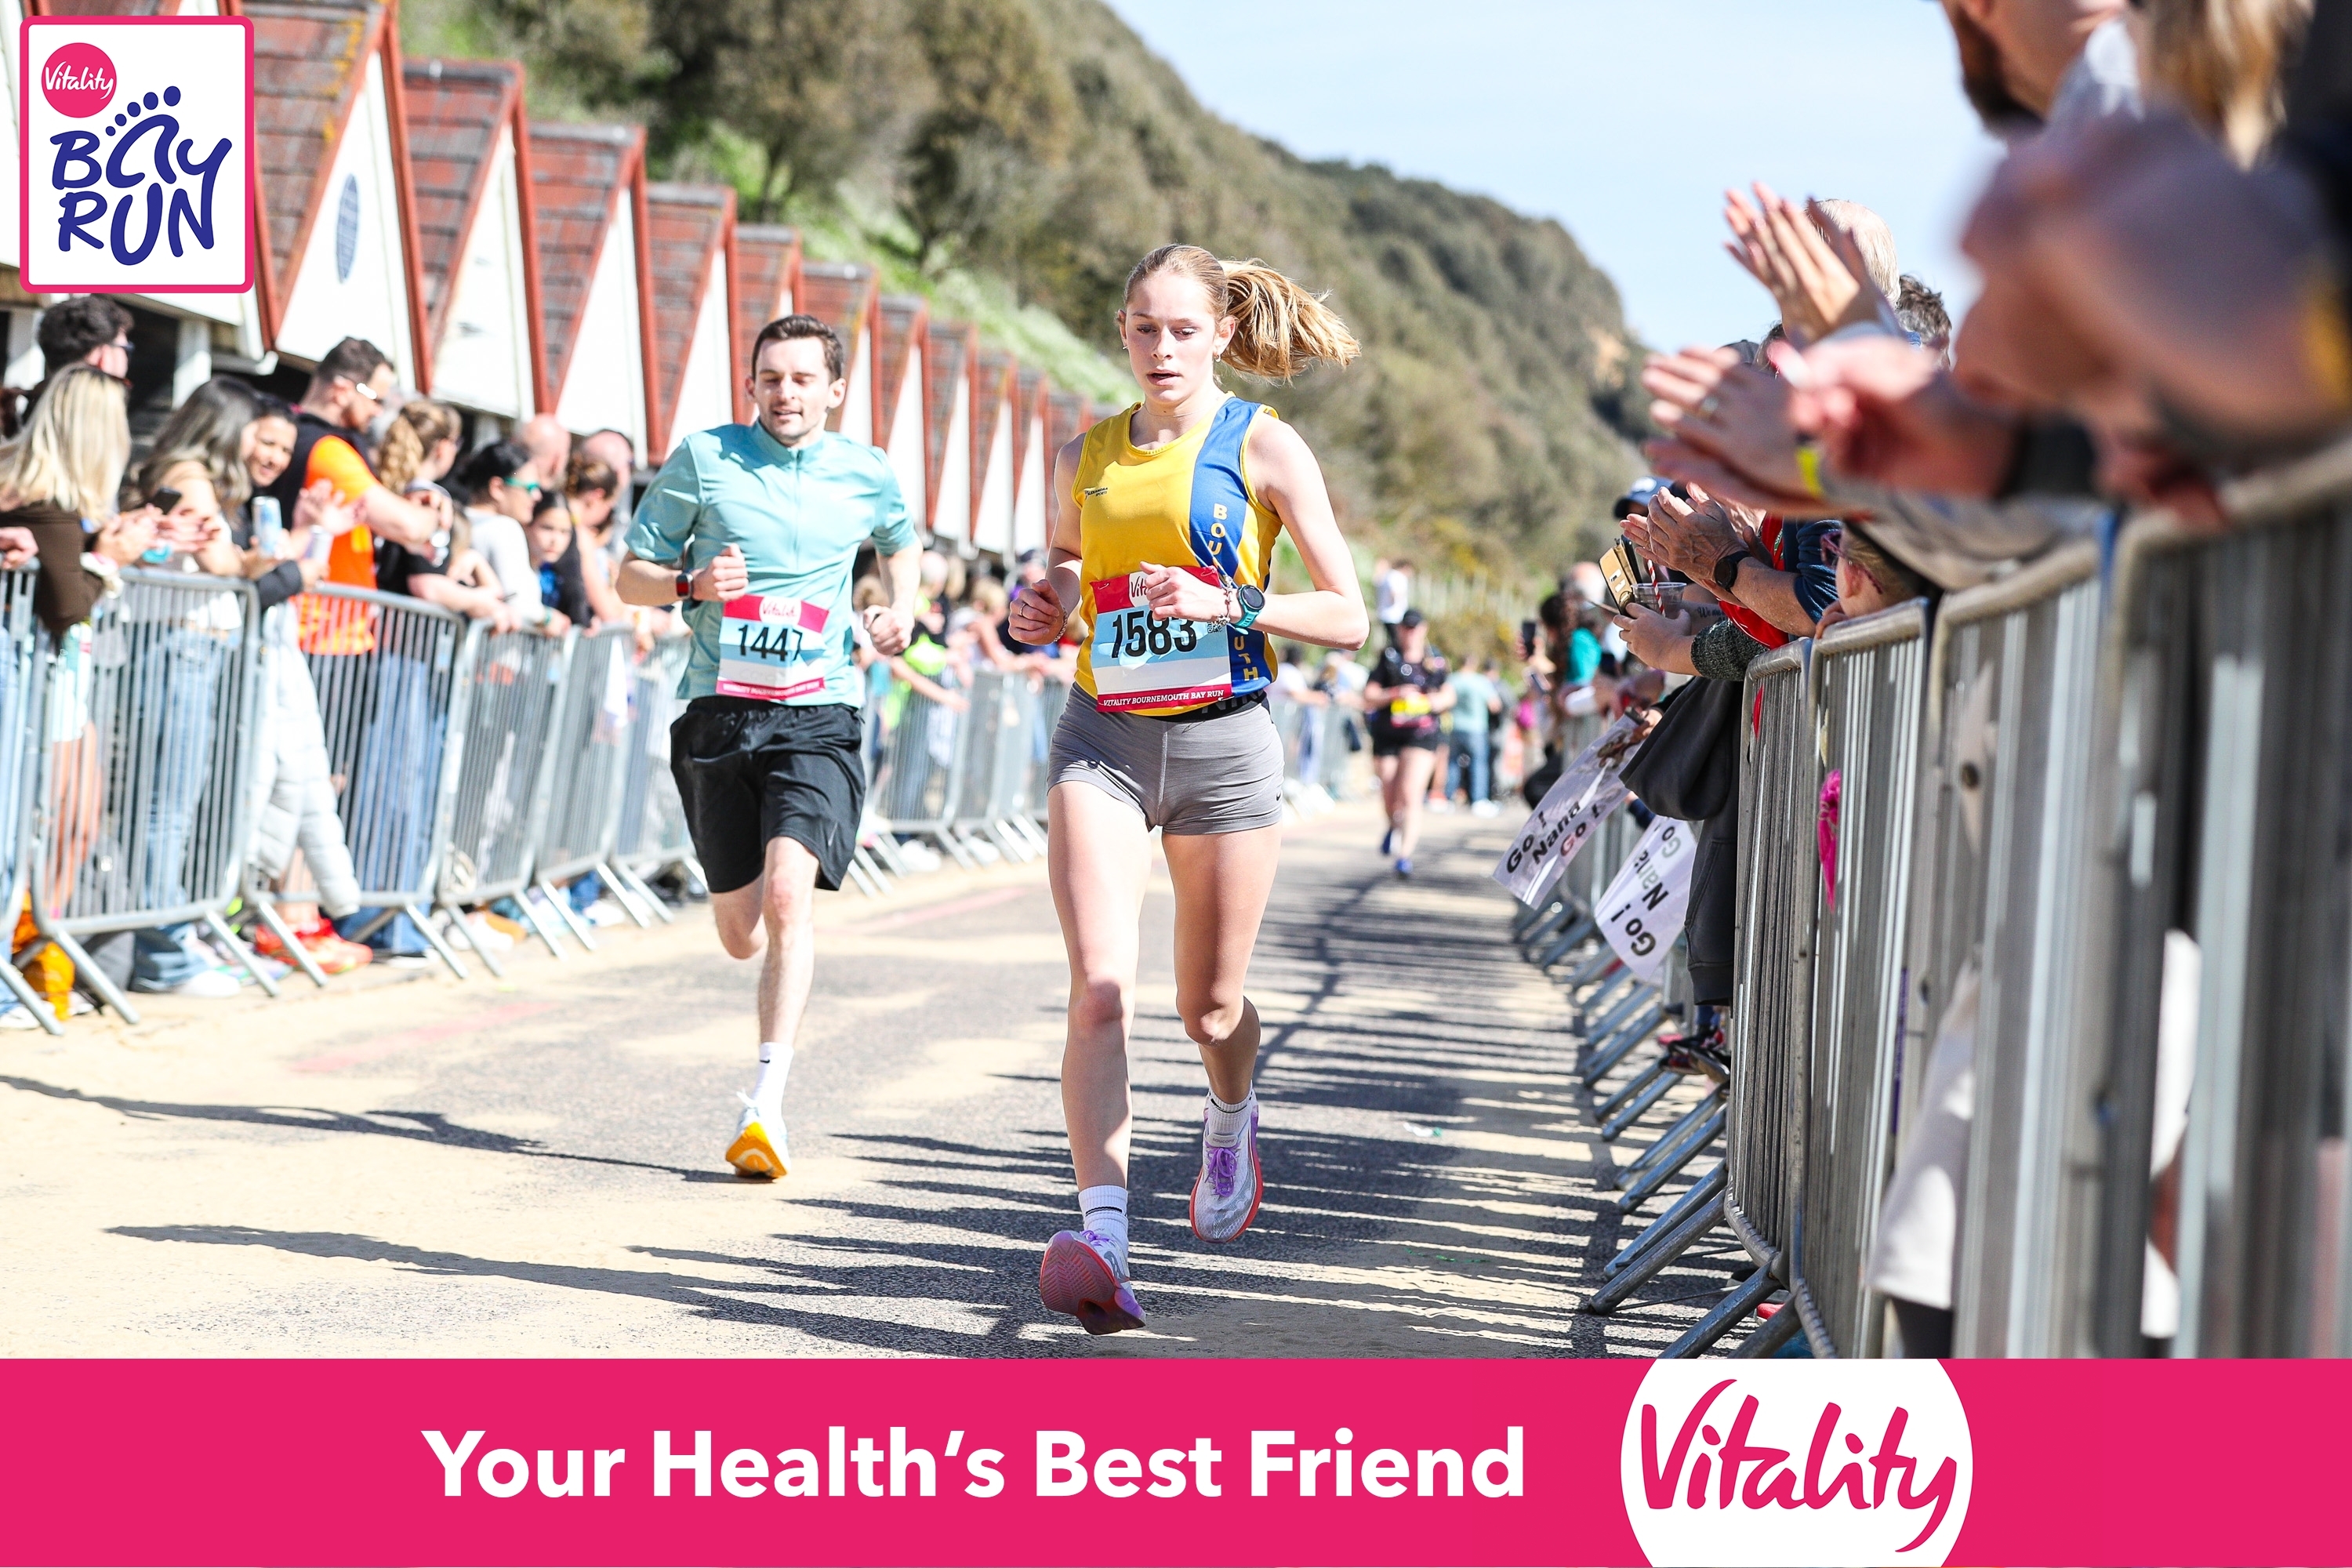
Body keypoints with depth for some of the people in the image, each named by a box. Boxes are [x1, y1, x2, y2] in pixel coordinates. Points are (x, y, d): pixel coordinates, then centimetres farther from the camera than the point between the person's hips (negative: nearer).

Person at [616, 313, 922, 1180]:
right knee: (741, 935, 5)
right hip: (718, 711, 1)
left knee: (788, 893, -23)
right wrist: (693, 583, -14)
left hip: (817, 716, -1)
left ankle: (767, 1106, -24)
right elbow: (633, 576, 6)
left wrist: (902, 607, 9)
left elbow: (902, 540, 29)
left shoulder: (867, 475, 6)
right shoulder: (702, 459, 1)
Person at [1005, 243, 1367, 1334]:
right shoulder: (1086, 457, 10)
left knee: (1210, 1007, 11)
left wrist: (1226, 602, -18)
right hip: (1101, 740, 2)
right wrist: (1038, 613, 3)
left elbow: (1348, 617, -3)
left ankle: (1231, 1118, 47)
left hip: (1222, 741, -2)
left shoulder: (1263, 446, -1)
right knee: (1100, 990, -17)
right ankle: (1101, 1240, -25)